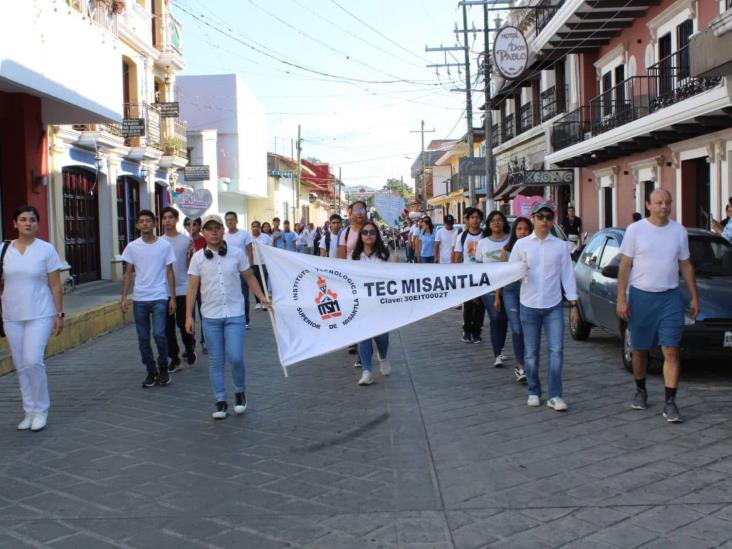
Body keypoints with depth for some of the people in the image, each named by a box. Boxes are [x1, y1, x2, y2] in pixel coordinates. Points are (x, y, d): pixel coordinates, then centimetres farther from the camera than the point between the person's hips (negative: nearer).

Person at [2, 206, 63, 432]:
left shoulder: (46, 249, -3)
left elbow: (55, 285, -2)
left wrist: (59, 314, -5)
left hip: (40, 315, -3)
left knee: (33, 361, -14)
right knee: (21, 366, 8)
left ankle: (41, 410, 3)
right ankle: (29, 411, 20)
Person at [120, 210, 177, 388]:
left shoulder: (165, 245, -1)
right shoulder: (132, 247, 3)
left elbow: (170, 273, 2)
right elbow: (128, 274, 7)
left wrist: (173, 298, -1)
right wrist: (123, 297, 0)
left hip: (159, 298, -2)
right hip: (139, 299, 2)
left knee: (159, 334, -12)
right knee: (143, 338, 6)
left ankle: (163, 369, 9)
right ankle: (151, 372, 20)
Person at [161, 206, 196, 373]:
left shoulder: (186, 240, -2)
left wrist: (191, 252, -18)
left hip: (182, 289, -3)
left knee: (182, 322, -4)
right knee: (168, 326, 6)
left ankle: (189, 346, 24)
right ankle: (174, 359, 16)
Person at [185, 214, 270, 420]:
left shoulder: (237, 253, 0)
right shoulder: (198, 257, 1)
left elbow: (249, 277, 8)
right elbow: (192, 288, 2)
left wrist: (261, 297, -4)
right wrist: (188, 316, -2)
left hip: (235, 314, -1)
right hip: (210, 317, 1)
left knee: (235, 358, -8)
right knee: (216, 361, 6)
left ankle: (240, 392, 19)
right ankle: (220, 402, 17)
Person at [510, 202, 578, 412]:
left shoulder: (560, 246, 3)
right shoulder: (521, 244, 2)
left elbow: (567, 274, 5)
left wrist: (573, 304, 2)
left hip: (553, 306, 0)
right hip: (529, 306, 0)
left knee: (556, 350, -6)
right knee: (531, 352, 6)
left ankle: (555, 395, 0)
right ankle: (534, 392, 20)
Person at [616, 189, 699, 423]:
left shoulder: (679, 231, 6)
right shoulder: (635, 230, -2)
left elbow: (686, 266, 13)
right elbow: (625, 266, -1)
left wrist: (694, 297, 10)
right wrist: (621, 299, -7)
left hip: (670, 298, 1)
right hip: (641, 296, -1)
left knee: (671, 351, -6)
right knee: (639, 349, 10)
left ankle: (670, 403, -2)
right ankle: (641, 391, 31)